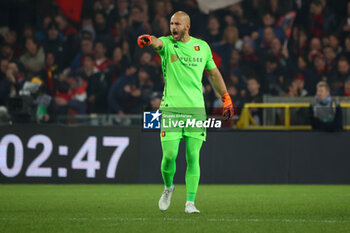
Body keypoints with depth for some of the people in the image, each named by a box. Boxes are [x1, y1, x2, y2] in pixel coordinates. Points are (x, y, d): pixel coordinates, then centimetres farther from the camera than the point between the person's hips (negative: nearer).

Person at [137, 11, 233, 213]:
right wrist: (148, 40, -49)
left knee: (193, 157, -3)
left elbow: (214, 73, 22)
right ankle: (168, 187, 23)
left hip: (196, 109, 2)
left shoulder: (202, 46, 10)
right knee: (169, 155, -6)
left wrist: (226, 98, 21)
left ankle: (190, 203, 2)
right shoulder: (167, 44, 0)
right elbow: (158, 43, -25)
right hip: (171, 108, -2)